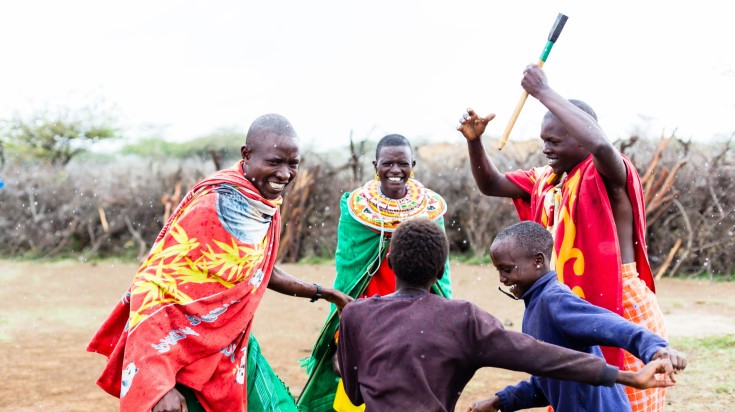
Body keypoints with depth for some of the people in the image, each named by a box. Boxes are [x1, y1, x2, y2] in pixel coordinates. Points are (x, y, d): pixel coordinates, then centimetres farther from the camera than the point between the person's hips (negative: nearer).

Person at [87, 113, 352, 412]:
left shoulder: (267, 205, 0)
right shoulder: (212, 205, -24)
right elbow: (150, 286, -25)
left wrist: (322, 293, 17)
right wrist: (160, 383, -30)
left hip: (231, 348, 7)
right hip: (179, 352, -7)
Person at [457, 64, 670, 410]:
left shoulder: (606, 176, -15)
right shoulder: (547, 179, 9)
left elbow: (601, 144, -38)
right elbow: (490, 184, 15)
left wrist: (544, 92, -30)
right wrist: (474, 141, -4)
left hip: (622, 309, -8)